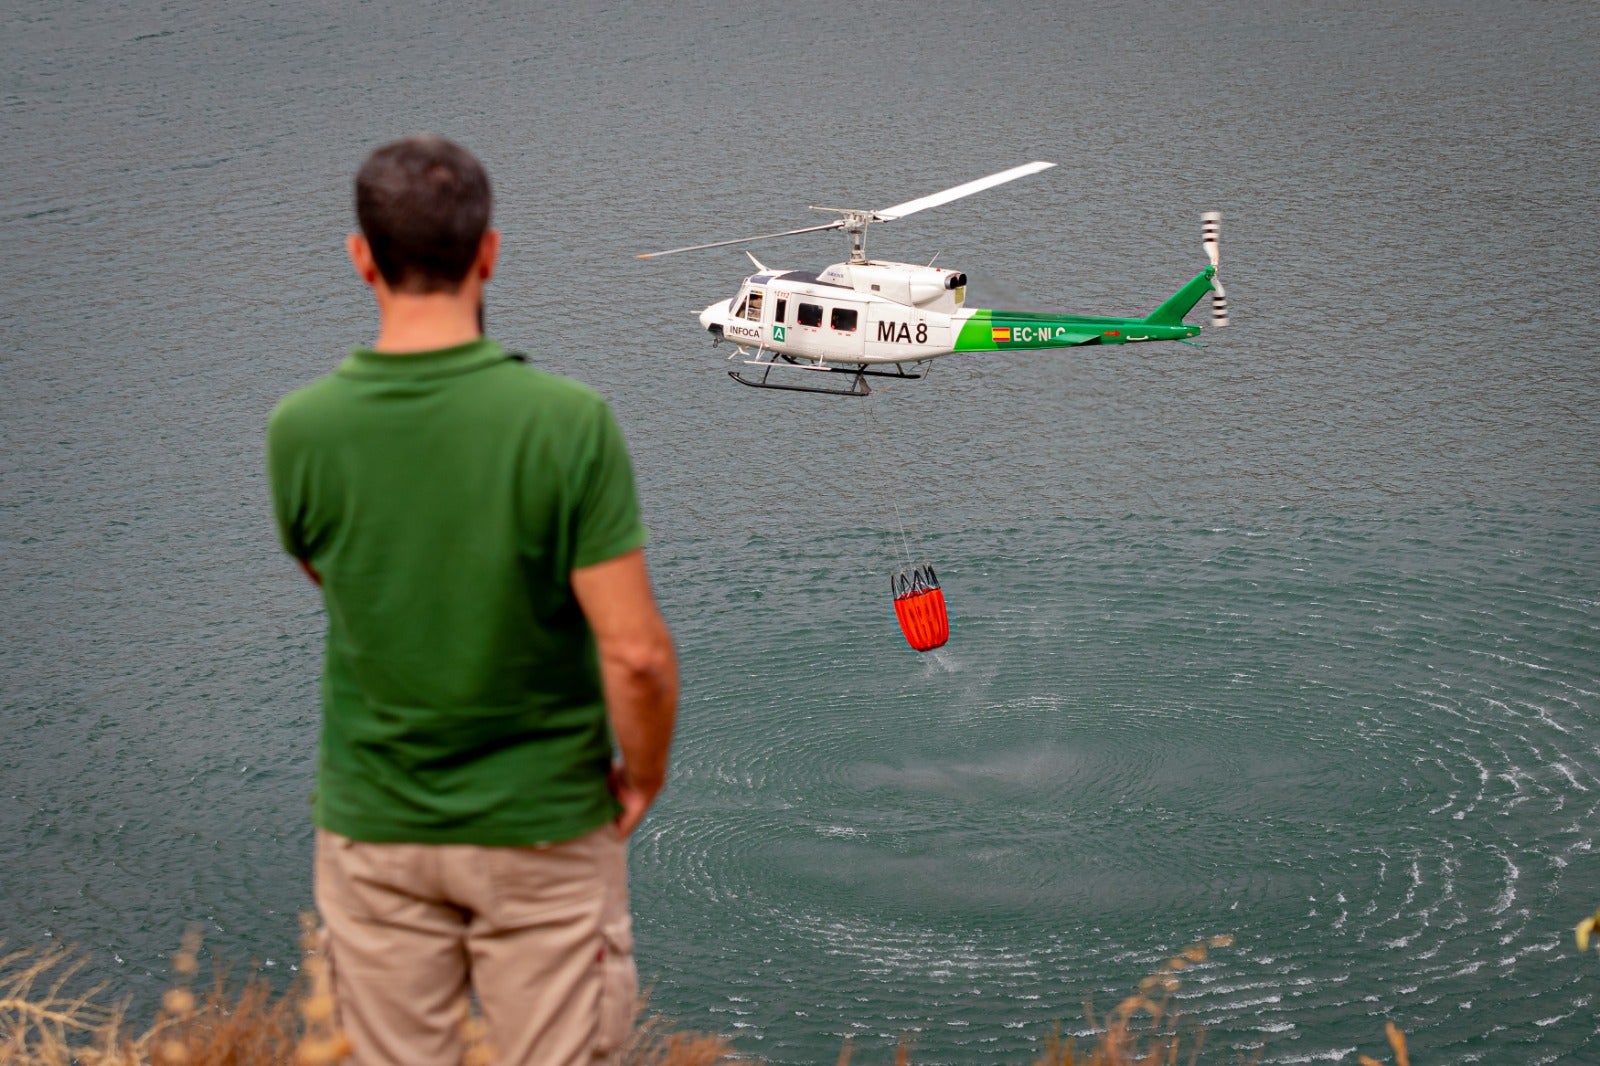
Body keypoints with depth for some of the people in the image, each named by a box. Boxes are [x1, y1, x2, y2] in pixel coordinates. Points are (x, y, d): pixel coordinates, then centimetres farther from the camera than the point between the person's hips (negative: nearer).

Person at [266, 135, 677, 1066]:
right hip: (543, 830, -2)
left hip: (374, 829, 2)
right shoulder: (568, 421, -18)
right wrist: (643, 774, -1)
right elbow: (635, 652, -18)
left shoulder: (300, 429, -10)